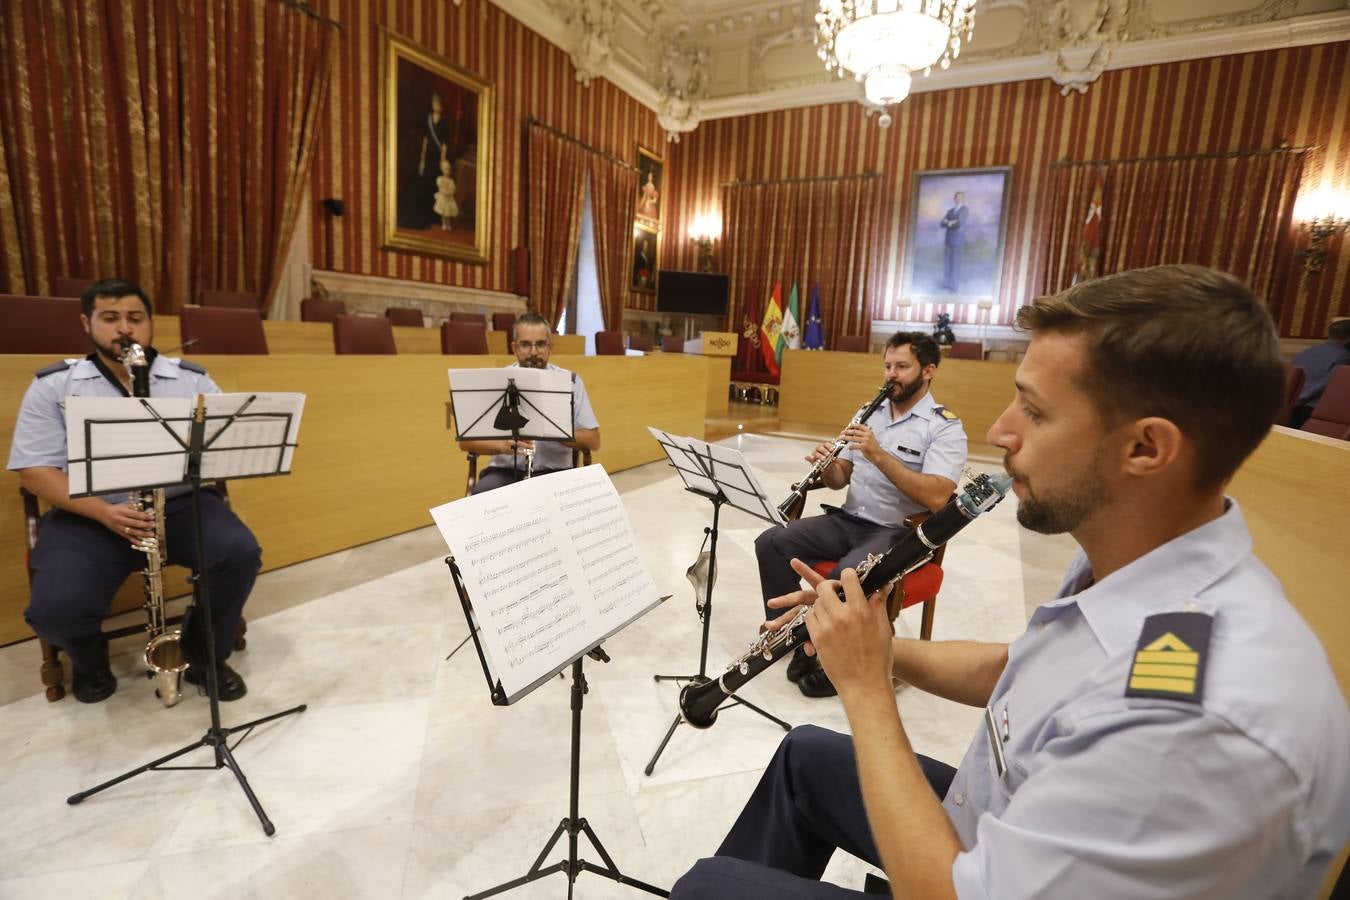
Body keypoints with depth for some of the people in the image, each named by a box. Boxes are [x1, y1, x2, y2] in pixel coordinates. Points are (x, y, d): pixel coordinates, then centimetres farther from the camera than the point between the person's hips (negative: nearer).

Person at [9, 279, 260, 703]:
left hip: (180, 503, 1)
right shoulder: (54, 385, 5)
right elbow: (34, 469, -1)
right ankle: (90, 659, 16)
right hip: (90, 515, 0)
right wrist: (104, 513, -18)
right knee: (55, 608, -24)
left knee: (242, 553, -27)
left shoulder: (191, 378, 8)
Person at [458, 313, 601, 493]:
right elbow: (465, 440, 0)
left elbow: (593, 441, 0)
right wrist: (502, 445, -20)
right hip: (505, 471, 1)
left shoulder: (570, 381, 3)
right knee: (482, 495, -31)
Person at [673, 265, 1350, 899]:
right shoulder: (1124, 564, -10)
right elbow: (1012, 673, 7)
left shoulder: (1202, 721, -40)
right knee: (805, 754, 20)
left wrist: (864, 683, -24)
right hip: (1000, 821, 7)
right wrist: (887, 649, -8)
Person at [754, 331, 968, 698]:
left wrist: (878, 454, -25)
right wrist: (826, 465, -11)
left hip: (898, 533, -6)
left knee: (847, 575, -35)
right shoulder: (869, 412, 13)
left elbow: (935, 497, -22)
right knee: (770, 542, -12)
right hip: (847, 520, 6)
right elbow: (840, 479, 12)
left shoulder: (945, 427, -7)